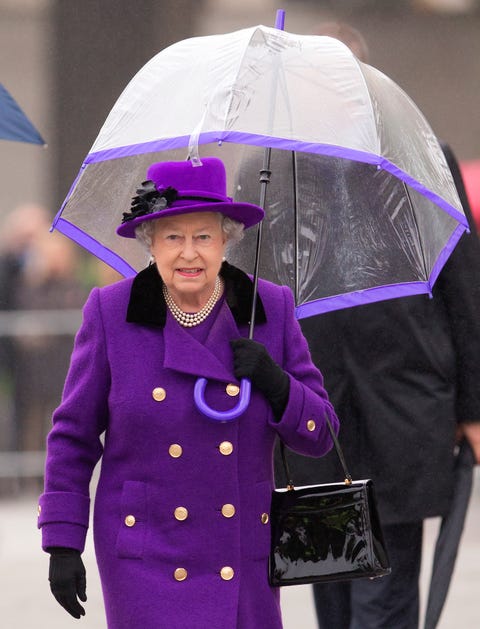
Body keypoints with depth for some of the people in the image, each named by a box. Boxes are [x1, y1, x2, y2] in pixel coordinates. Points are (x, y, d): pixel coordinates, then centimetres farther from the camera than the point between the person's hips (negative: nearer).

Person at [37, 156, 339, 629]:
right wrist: (62, 543, 0)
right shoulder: (111, 314, -3)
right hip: (146, 562, -2)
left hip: (243, 560, 2)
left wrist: (276, 385, -15)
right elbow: (72, 437, 4)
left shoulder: (271, 309, 2)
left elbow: (319, 435, 4)